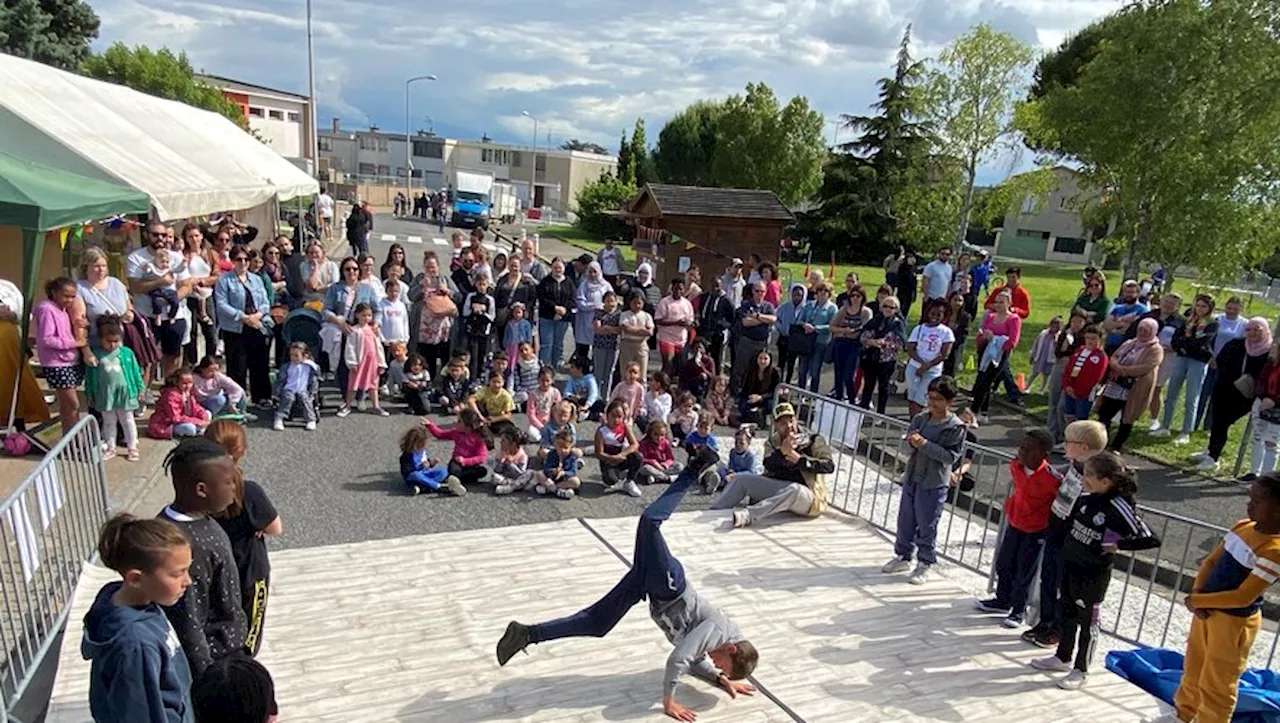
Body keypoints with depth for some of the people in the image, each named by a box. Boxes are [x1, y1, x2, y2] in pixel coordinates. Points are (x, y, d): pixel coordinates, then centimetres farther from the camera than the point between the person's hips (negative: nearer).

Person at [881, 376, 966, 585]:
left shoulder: (955, 427, -12)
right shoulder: (920, 418, 3)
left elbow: (951, 456, -18)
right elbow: (909, 440, 10)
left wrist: (925, 444, -25)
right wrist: (911, 441, -14)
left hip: (933, 484, -5)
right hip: (911, 478, 5)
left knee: (926, 526, 4)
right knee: (905, 521, 15)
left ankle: (926, 564, 20)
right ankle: (903, 556, 32)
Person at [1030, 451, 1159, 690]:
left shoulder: (1119, 508, -22)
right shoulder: (1086, 498, -3)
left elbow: (1150, 539, -22)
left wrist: (1117, 545, -17)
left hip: (1094, 573, -7)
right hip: (1070, 563, 7)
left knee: (1088, 620, 9)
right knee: (1066, 612, 21)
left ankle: (1081, 670, 25)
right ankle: (1063, 658, 39)